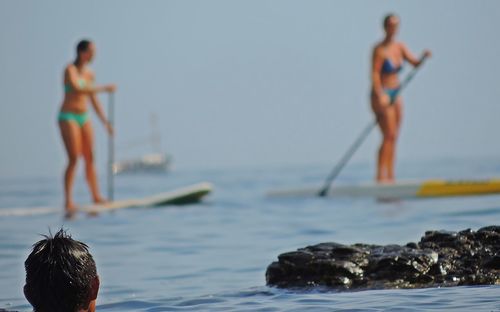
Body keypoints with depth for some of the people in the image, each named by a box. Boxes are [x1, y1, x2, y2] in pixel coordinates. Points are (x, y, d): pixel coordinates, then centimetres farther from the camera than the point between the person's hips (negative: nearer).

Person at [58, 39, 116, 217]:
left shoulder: (89, 74, 11)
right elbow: (78, 89, -29)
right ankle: (68, 201, -16)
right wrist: (103, 88, -27)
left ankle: (96, 197, 8)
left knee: (90, 158, 4)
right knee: (74, 159, -14)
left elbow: (94, 101, 18)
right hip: (68, 117, -7)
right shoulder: (70, 70, -11)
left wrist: (105, 121, 17)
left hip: (83, 118, 7)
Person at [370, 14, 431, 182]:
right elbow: (375, 73, -18)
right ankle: (380, 176, -14)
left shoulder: (400, 47, 9)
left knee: (393, 137, 6)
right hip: (382, 95, -8)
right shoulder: (380, 49, -13)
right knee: (389, 136, -14)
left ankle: (390, 176, 7)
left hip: (395, 96, 8)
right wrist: (379, 96, -26)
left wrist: (423, 57, -13)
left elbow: (415, 64, 7)